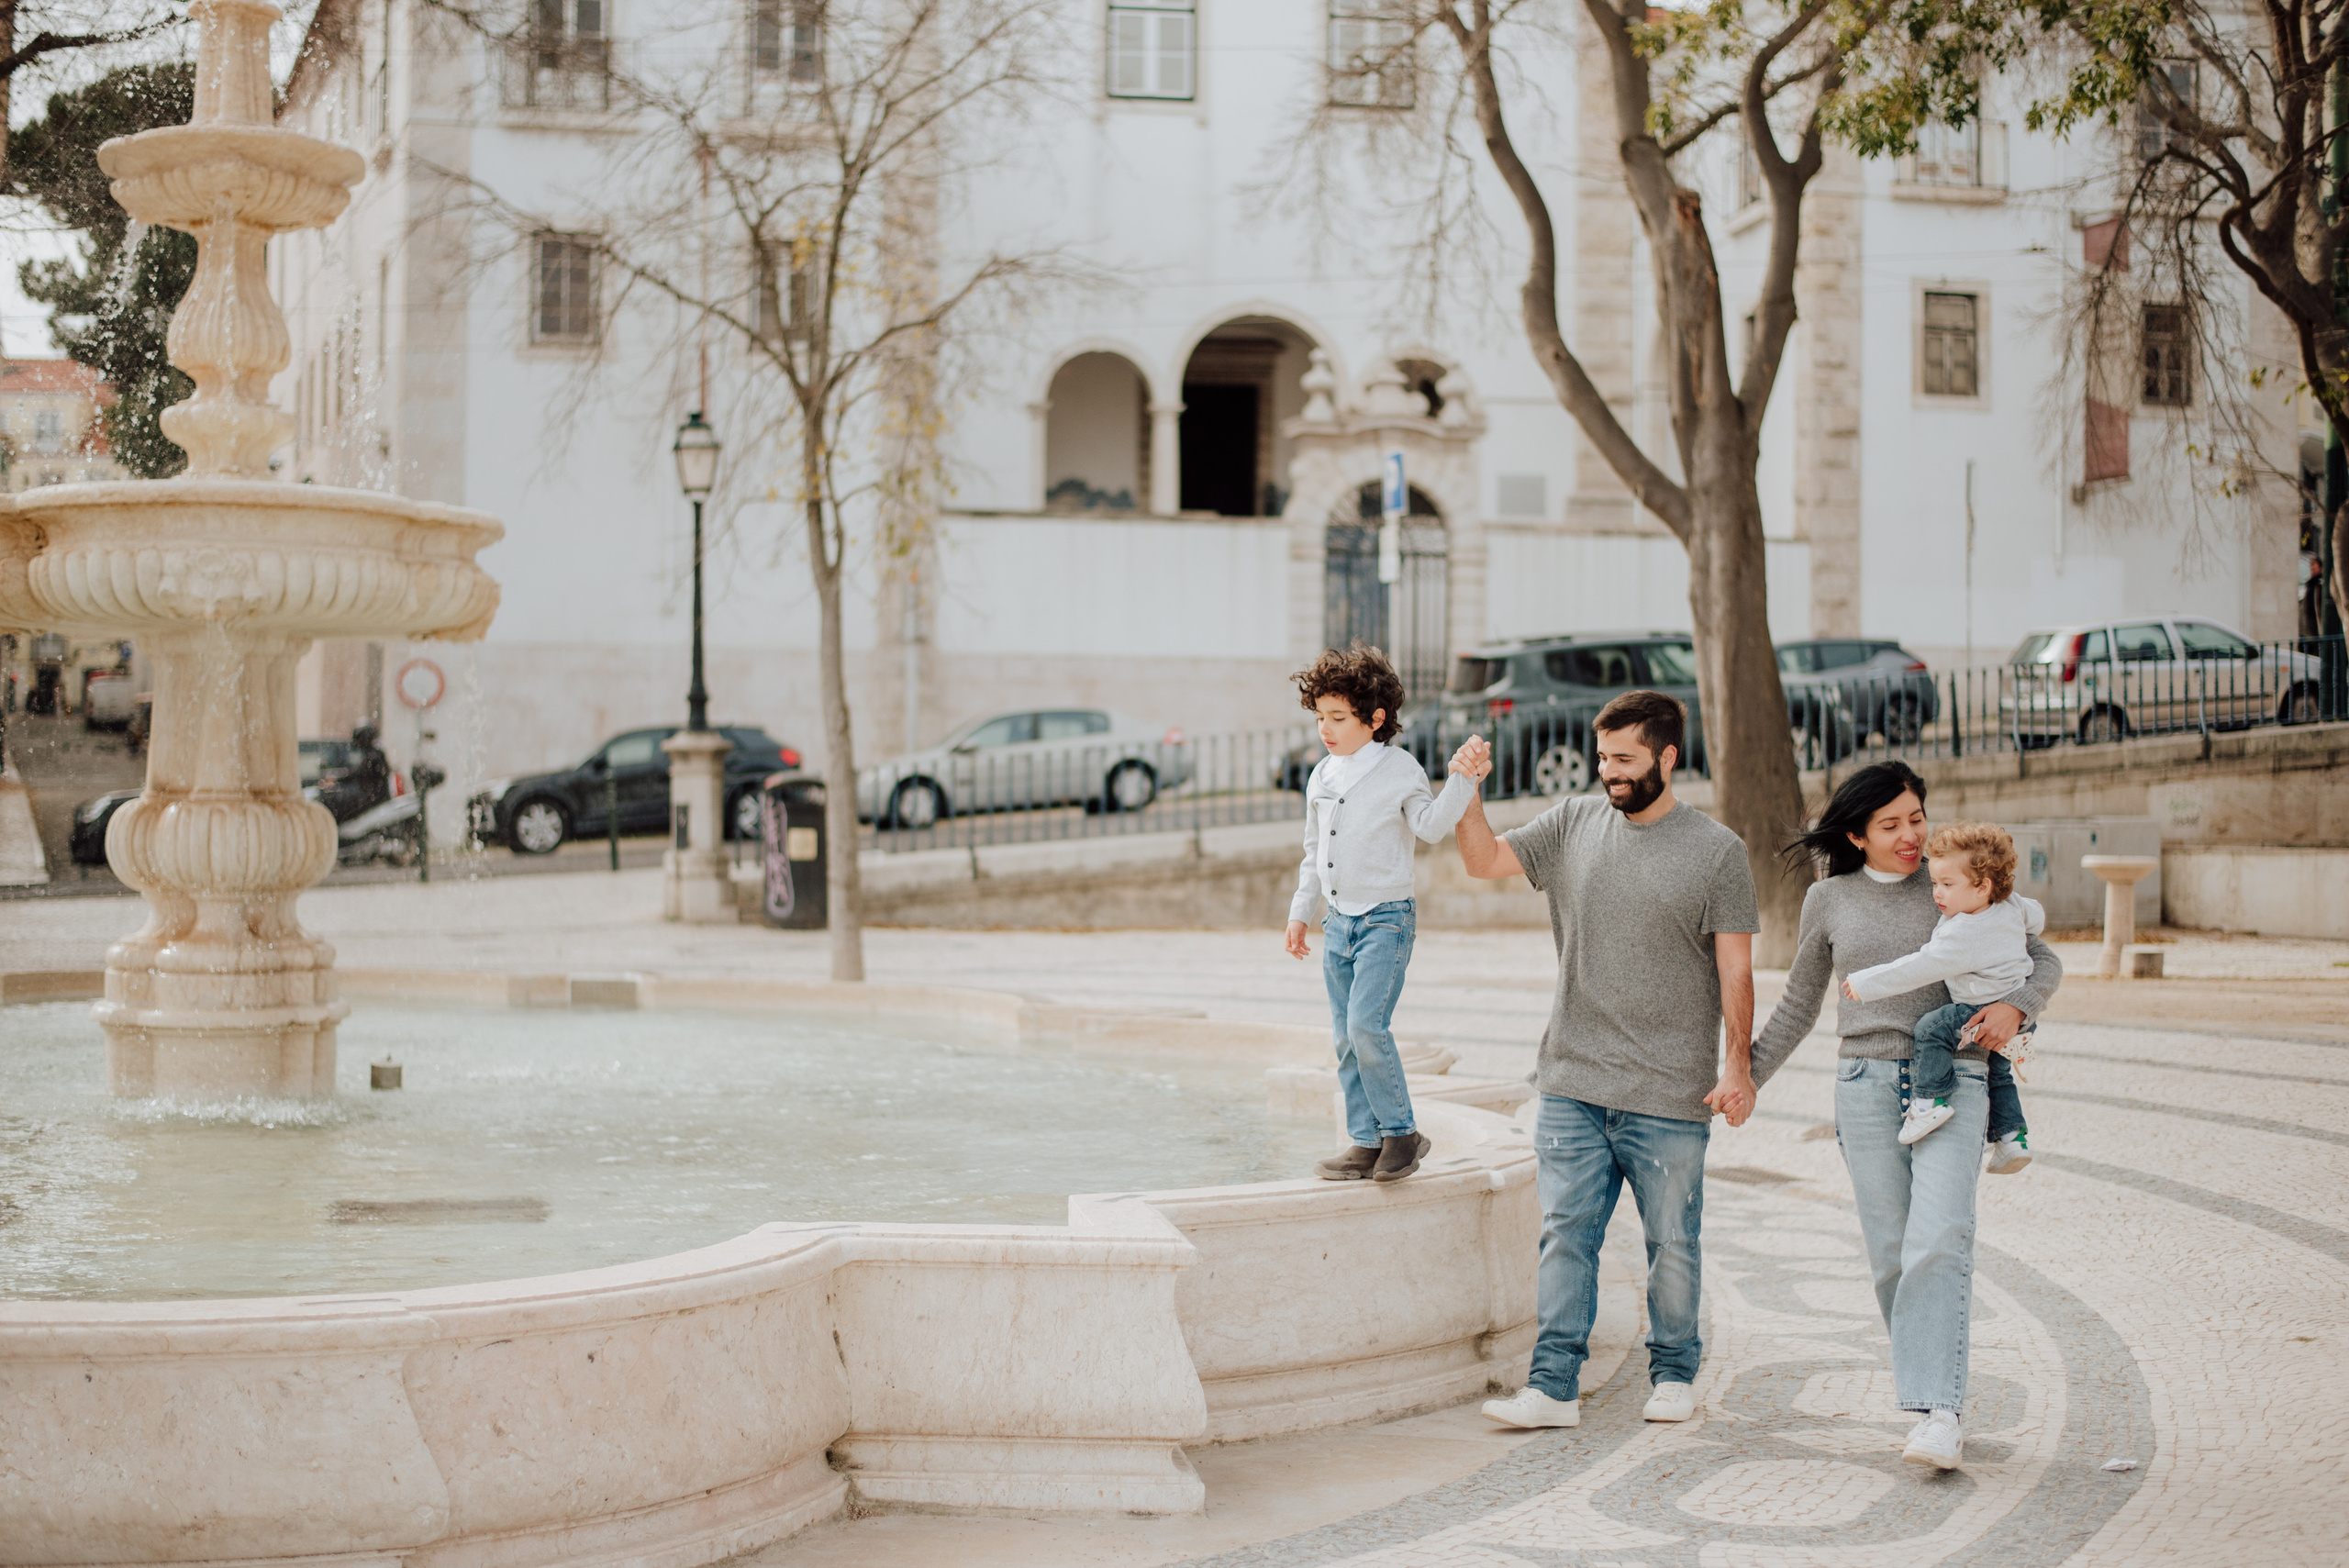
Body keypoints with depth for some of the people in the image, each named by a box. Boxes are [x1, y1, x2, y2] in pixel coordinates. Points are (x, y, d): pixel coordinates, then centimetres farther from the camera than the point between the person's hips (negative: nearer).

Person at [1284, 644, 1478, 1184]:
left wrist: (1461, 780, -31)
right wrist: (1300, 911, 19)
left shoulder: (1400, 769, -7)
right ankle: (1366, 1143, 13)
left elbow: (1431, 826, -19)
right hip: (1338, 921, 7)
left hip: (1385, 919, -6)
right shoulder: (1321, 776, 10)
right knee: (1346, 1038, 6)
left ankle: (1402, 1132, -4)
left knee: (1366, 1025, -18)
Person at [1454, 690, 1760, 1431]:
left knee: (1672, 1243, 7)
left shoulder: (1716, 850, -2)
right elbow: (1484, 861, 8)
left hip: (1670, 1095, -2)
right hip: (1573, 1085, 3)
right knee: (1565, 1234, 1)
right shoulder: (1572, 824, 8)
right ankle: (1553, 1385, 3)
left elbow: (1735, 967, -2)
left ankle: (1673, 1374, 23)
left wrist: (1738, 1064, -8)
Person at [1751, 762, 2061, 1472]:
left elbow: (2044, 961, 9)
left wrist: (2015, 1005, -12)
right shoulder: (1828, 901, 9)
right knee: (1892, 1256, 0)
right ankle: (1940, 1392, 17)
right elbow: (1798, 1005, 19)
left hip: (1953, 1081, -2)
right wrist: (1744, 1076, 14)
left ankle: (1938, 1413, -23)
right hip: (1867, 1085, 2)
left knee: (1939, 1241, -18)